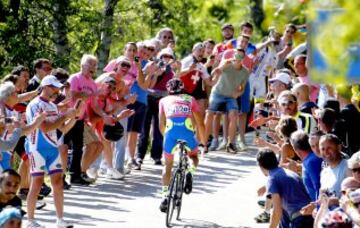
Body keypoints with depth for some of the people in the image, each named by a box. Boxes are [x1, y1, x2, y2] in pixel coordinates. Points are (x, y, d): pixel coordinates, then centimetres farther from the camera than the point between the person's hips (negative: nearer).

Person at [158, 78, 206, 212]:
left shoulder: (164, 101, 25)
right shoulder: (190, 100, 26)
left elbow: (161, 125, 17)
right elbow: (200, 124, 22)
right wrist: (203, 142, 32)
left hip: (171, 131, 0)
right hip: (187, 130, 0)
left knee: (168, 165, 21)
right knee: (193, 156, 28)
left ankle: (165, 196, 12)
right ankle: (189, 172, -5)